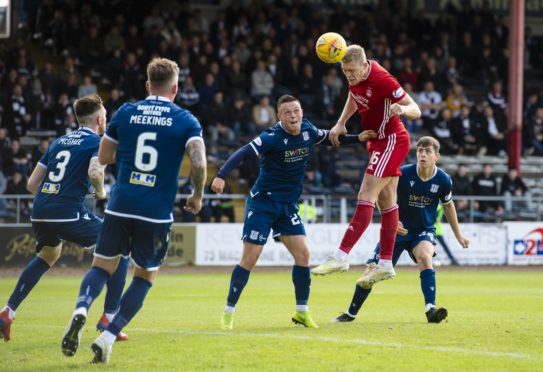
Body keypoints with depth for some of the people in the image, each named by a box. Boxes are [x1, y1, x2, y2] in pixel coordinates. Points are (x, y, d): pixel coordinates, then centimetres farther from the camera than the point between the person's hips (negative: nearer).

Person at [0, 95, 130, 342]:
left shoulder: (58, 142, 22)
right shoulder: (98, 142, 2)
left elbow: (31, 184, 20)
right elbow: (95, 172, -19)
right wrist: (101, 192, 1)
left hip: (40, 213, 7)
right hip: (69, 214, -7)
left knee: (48, 255, 36)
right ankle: (109, 318, 2)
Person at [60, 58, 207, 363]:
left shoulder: (125, 113, 7)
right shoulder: (186, 120, 0)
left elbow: (104, 157, 14)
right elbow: (199, 163, -13)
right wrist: (198, 196, 4)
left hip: (120, 207, 2)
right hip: (157, 213, -1)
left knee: (102, 267, 12)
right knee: (146, 276, 15)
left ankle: (81, 309, -20)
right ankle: (109, 336, 1)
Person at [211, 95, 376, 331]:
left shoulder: (308, 130, -1)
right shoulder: (272, 138, -20)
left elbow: (329, 139, 20)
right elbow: (243, 154, -30)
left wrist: (357, 138, 13)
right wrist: (221, 176, -44)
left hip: (289, 205, 6)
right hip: (263, 202, -6)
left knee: (303, 254, -3)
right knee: (250, 258, -8)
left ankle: (302, 311, 9)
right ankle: (228, 312, 2)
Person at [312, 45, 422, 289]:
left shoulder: (381, 80, -25)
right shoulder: (355, 78, -2)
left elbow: (416, 111, -22)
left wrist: (402, 109, -44)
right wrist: (341, 123, 9)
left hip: (391, 141, -9)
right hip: (379, 141, 9)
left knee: (366, 196, -14)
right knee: (386, 202, 11)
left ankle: (341, 257, -18)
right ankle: (386, 264, 15)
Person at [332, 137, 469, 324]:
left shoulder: (443, 180, -12)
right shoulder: (402, 173, -18)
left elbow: (448, 205, 8)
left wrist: (458, 235, 15)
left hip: (424, 231, 0)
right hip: (398, 229, 0)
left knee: (424, 256, -35)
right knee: (371, 271, -2)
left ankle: (430, 310, -35)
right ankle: (350, 314, 20)